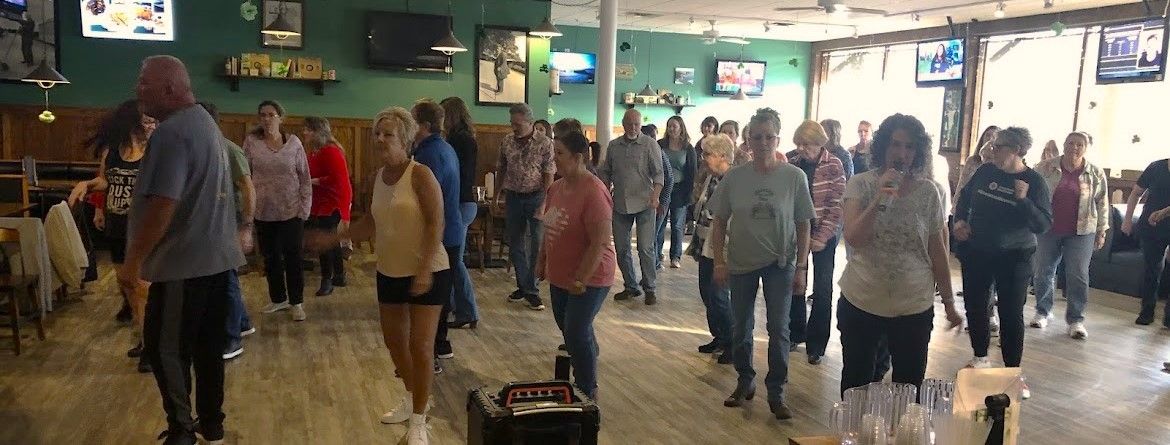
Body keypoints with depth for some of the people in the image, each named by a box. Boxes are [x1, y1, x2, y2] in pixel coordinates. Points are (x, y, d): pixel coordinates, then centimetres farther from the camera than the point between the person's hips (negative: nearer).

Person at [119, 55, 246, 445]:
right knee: (208, 347, 15)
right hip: (216, 256, 9)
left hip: (185, 262, -9)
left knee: (163, 348, 4)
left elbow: (162, 205, -24)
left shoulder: (172, 132, -18)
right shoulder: (205, 122, 13)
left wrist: (133, 261, -16)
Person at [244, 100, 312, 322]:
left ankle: (296, 303, 14)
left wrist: (305, 207, -5)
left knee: (293, 257, 2)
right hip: (263, 210, 2)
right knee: (270, 257, 12)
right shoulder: (251, 141, -2)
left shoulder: (293, 142, -3)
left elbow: (305, 178, 0)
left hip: (291, 210, -2)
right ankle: (278, 299, 27)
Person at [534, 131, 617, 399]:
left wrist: (581, 279, -22)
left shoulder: (593, 192, -22)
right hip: (560, 276, 8)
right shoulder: (557, 187, 4)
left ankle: (587, 393, 12)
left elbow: (600, 242, -23)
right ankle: (581, 378, 35)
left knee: (577, 333, -5)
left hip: (588, 278, -8)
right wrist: (542, 262, 15)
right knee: (568, 328, 17)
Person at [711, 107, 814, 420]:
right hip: (741, 262, 2)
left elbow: (804, 225, -4)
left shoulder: (794, 177, -9)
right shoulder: (734, 177, -6)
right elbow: (719, 221, 0)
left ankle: (776, 393, 16)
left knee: (778, 329, 2)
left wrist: (801, 268, -6)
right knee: (741, 327, 13)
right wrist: (719, 261, -5)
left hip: (780, 264, -1)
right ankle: (745, 382, 32)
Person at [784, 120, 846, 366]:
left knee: (822, 290, 2)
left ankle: (816, 344, 12)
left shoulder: (833, 165, -8)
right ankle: (796, 333, 27)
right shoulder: (792, 163, -1)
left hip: (824, 234, -3)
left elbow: (837, 206, -10)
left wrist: (822, 237, -15)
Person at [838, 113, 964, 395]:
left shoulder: (929, 191, -2)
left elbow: (937, 251, 5)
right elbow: (853, 239, -16)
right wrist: (879, 199, -26)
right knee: (856, 386, 12)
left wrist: (949, 303, 8)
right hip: (861, 303, -1)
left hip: (915, 308, 1)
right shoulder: (861, 184, -5)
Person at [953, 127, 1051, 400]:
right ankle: (981, 358, 32)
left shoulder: (1034, 182, -11)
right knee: (975, 306, 13)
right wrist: (960, 220, 0)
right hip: (976, 253, 4)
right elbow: (965, 195, 16)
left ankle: (1013, 372, 11)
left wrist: (1023, 200, -29)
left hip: (1014, 258, -4)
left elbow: (1044, 225, -16)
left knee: (1011, 314, 0)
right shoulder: (985, 171, -2)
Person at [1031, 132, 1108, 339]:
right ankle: (1043, 312, 25)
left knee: (1078, 276, -1)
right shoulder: (1045, 168, -2)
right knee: (1044, 272, 8)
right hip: (1047, 230, 1)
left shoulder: (1096, 174, 1)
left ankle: (1076, 319, 9)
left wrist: (1101, 231, 6)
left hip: (1081, 232, 0)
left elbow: (1102, 204, 6)